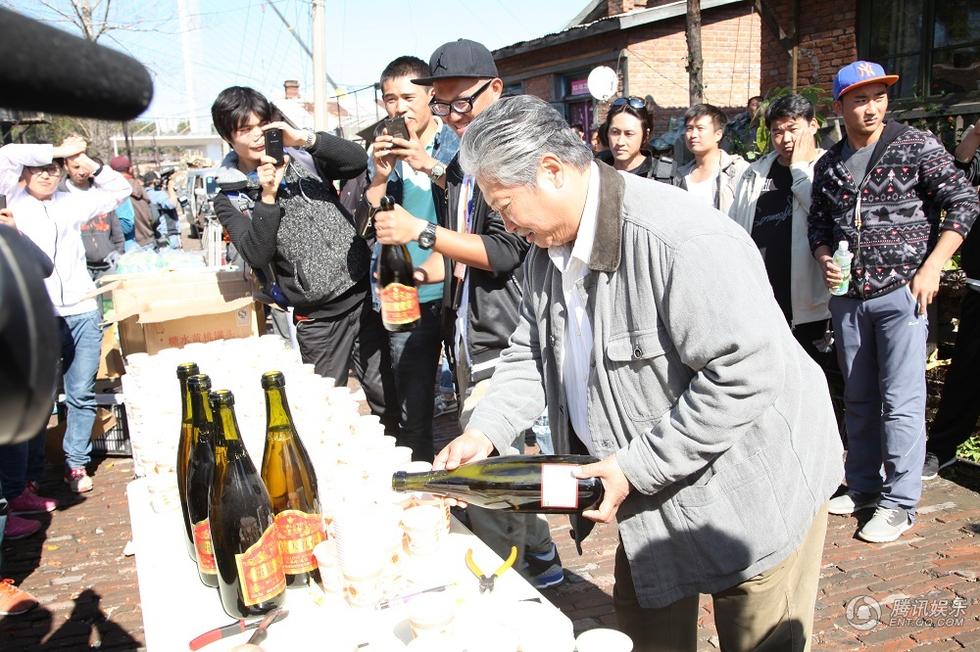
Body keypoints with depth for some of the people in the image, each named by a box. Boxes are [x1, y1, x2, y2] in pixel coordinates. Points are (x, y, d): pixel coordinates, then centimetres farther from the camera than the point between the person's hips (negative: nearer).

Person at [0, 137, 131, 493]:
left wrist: (87, 163, 7)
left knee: (82, 394, 6)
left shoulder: (71, 202, 15)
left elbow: (120, 188, 19)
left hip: (82, 313, 3)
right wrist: (57, 150, -2)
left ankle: (77, 463, 19)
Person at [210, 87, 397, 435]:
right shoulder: (230, 198, 2)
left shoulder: (302, 157, 5)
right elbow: (257, 255, -12)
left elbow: (358, 161, -8)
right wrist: (268, 195, -18)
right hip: (316, 319, -1)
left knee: (389, 396, 7)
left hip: (365, 294, 1)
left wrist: (306, 138, -18)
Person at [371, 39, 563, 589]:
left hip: (502, 341, -10)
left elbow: (505, 250, -19)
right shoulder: (463, 166, 18)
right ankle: (541, 558, 36)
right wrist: (418, 270, 10)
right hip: (468, 339, 10)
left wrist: (422, 232, -18)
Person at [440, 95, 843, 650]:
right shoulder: (549, 249, 0)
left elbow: (745, 375, -32)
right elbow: (533, 354, 9)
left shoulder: (681, 240, -30)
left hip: (751, 490, -7)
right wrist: (485, 432, -7)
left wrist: (638, 468, -28)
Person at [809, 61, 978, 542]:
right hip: (846, 296, 5)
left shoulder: (916, 146, -3)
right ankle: (863, 487, 28)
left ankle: (899, 503, 8)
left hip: (901, 291, -4)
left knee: (901, 402, -4)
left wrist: (931, 267, -12)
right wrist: (824, 259, -3)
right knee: (858, 399, 14)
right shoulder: (828, 165, 9)